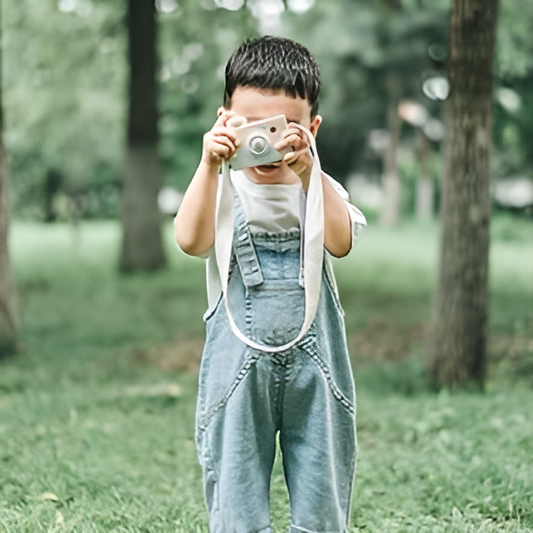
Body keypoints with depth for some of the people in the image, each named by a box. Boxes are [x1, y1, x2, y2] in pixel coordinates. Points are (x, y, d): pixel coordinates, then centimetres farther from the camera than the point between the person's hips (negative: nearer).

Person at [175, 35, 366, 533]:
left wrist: (308, 172, -24)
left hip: (313, 359, 1)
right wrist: (209, 165, -25)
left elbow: (340, 242, -16)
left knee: (322, 490, 10)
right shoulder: (221, 187, -1)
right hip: (239, 361, -1)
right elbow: (191, 241, -19)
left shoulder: (321, 186, 3)